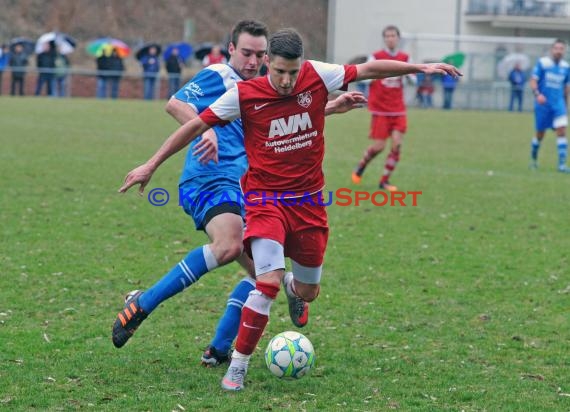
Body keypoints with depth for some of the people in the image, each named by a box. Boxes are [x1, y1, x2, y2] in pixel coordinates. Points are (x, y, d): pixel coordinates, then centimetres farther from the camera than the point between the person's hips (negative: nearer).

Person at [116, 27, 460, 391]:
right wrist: (151, 165, -7)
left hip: (309, 200, 4)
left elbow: (367, 70, 3)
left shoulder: (317, 77, -8)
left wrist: (420, 68, 5)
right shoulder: (244, 95, -13)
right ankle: (238, 366, -9)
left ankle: (292, 286, 53)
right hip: (266, 198, -4)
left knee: (308, 292, 13)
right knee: (269, 283, -22)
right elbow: (196, 126, -8)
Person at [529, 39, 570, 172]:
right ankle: (533, 159, 32)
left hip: (558, 104, 3)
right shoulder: (542, 63, -7)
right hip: (543, 103, -3)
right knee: (540, 134, 6)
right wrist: (537, 94, -26)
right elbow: (533, 81, -9)